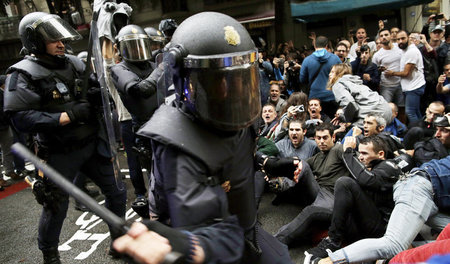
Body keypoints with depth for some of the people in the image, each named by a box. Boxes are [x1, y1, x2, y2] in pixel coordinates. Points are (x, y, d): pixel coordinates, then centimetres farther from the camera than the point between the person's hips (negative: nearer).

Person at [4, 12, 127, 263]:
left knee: (116, 193, 14)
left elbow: (95, 95, 18)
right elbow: (21, 118, -20)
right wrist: (68, 116, -24)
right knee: (57, 207, 10)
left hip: (93, 145, 6)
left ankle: (120, 241, 38)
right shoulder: (25, 74, -11)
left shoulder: (74, 63, 5)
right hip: (61, 154, -5)